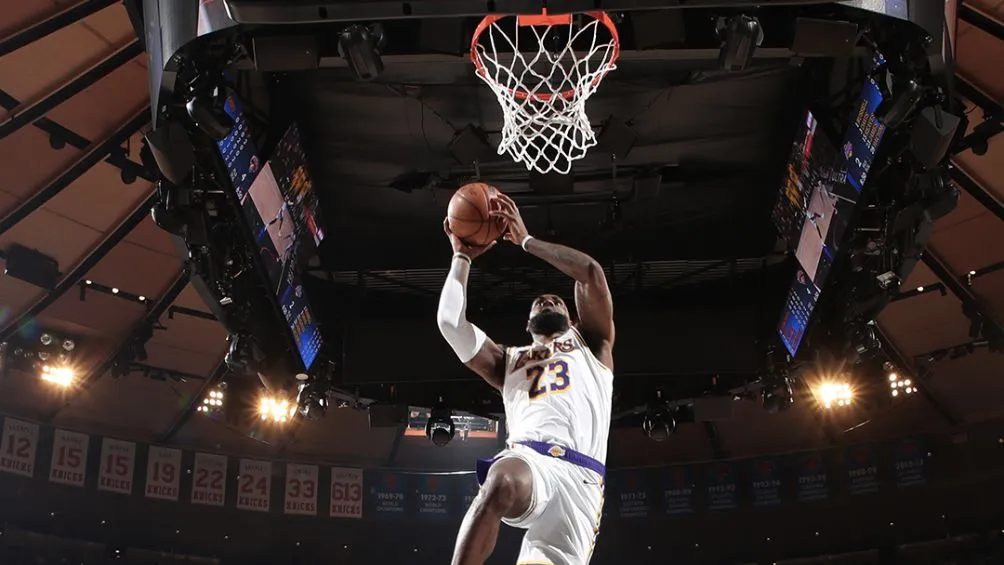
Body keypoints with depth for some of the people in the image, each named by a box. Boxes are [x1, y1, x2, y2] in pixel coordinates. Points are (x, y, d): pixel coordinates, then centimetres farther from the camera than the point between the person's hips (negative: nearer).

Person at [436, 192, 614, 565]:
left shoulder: (591, 343, 30)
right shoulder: (508, 360, 34)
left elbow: (591, 272, 14)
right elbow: (450, 322, 19)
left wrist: (526, 240, 21)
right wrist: (462, 257, 28)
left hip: (580, 476, 0)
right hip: (527, 459, 0)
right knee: (501, 482, -38)